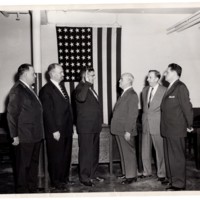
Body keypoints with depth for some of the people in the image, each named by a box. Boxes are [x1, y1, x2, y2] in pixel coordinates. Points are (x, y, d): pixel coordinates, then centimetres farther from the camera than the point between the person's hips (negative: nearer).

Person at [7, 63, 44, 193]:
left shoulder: (29, 89, 14)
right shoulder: (17, 90, -13)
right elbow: (12, 114, -15)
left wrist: (39, 132, 13)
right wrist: (15, 136, -15)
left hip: (35, 136, 9)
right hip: (24, 137, -9)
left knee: (34, 163, 18)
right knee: (23, 165, 5)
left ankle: (33, 189, 32)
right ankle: (22, 191, 18)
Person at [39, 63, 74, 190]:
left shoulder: (62, 86, 14)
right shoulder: (46, 90, -12)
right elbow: (48, 112, -15)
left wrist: (70, 125, 11)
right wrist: (54, 131, -17)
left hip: (67, 129, 8)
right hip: (56, 131, -8)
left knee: (66, 156, 16)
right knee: (56, 157, 5)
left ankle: (64, 179, 30)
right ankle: (56, 182, 19)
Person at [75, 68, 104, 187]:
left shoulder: (90, 88, 17)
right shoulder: (81, 87, -11)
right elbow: (81, 98, -37)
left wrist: (99, 123, 17)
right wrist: (87, 83, -31)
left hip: (95, 127, 9)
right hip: (85, 128, -9)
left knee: (95, 152, 16)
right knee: (86, 153, -2)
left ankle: (93, 175, 27)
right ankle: (84, 177, 8)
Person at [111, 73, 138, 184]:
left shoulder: (132, 95, -14)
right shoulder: (125, 94, 14)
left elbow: (133, 115, -19)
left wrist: (128, 131, -20)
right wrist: (117, 128, 12)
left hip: (126, 131, -9)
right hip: (120, 130, 9)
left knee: (129, 153, 1)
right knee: (124, 153, 16)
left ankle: (131, 176, 11)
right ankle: (126, 173, 28)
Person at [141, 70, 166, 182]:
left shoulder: (164, 91, -8)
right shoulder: (145, 90, 12)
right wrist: (144, 119, 14)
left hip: (157, 125, -6)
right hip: (146, 125, 6)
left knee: (160, 151, 2)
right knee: (145, 150, 12)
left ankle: (161, 174, 15)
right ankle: (147, 172, 27)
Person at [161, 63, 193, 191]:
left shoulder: (180, 87, -12)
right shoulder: (170, 88, 14)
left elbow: (187, 107, -14)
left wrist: (189, 125, -8)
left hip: (176, 130, -9)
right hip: (168, 130, 9)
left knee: (177, 157, 0)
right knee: (169, 157, 15)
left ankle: (179, 184, 11)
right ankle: (172, 180, 27)